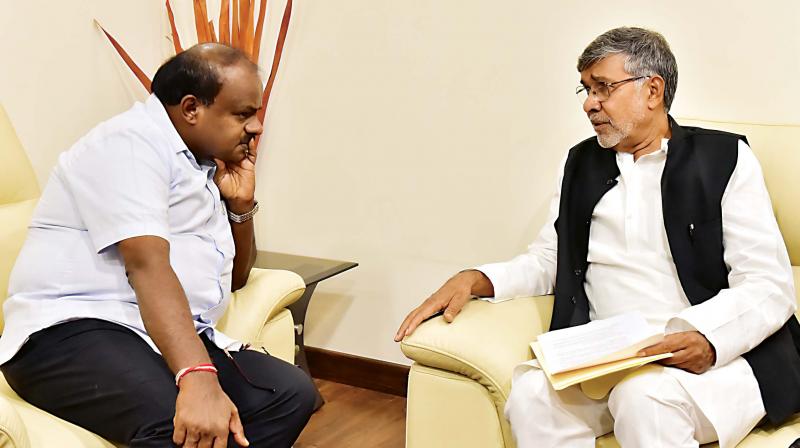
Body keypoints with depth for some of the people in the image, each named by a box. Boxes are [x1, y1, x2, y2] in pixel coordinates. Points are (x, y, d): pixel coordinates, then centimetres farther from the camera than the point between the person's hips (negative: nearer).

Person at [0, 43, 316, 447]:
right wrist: (198, 379, -37)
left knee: (292, 392, -14)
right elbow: (147, 264, -24)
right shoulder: (132, 142, -8)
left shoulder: (202, 163, 18)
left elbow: (235, 277, 25)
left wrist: (241, 204, 7)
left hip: (174, 340, 9)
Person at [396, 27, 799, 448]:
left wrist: (706, 339, -24)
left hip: (718, 355, -3)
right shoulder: (580, 162, 17)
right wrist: (474, 280, -2)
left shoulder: (725, 158, 2)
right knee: (531, 391, -26)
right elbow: (547, 259, 17)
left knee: (643, 397, -35)